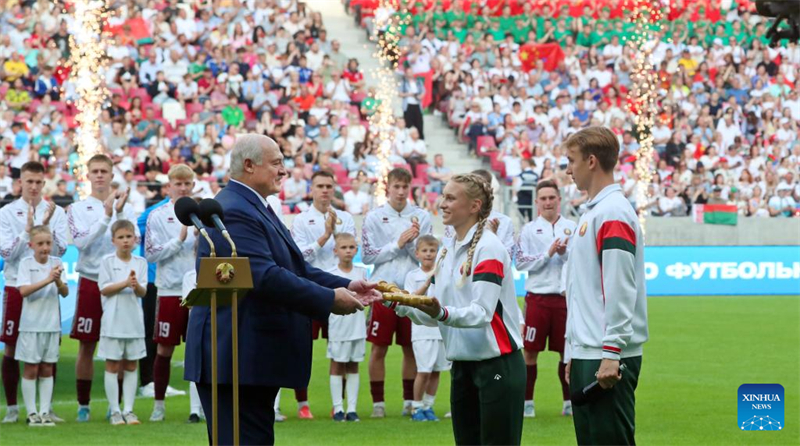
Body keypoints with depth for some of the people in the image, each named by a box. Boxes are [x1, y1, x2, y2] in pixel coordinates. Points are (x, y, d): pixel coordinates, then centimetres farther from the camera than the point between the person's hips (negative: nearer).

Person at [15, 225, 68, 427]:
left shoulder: (56, 263, 3)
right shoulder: (26, 263, -6)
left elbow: (65, 293, -1)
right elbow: (23, 291, -18)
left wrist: (58, 281, -22)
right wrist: (47, 280, -25)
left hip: (52, 324, 3)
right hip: (31, 324, -3)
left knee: (47, 369, 7)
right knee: (31, 369, 1)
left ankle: (45, 411, 11)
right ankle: (31, 413, 7)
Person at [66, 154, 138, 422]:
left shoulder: (126, 208, 7)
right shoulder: (78, 209, 4)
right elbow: (82, 242, -12)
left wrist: (120, 212, -17)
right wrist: (106, 215, -17)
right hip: (90, 281, -1)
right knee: (86, 346, 1)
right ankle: (83, 405, 7)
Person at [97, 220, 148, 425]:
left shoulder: (140, 262, 6)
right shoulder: (107, 261, -2)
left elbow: (143, 292, 1)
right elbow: (104, 289, -7)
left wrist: (136, 285, -22)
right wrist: (125, 283, -19)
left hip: (134, 319, 3)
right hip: (113, 320, -3)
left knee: (131, 366, 6)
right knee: (112, 366, 0)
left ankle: (128, 410, 10)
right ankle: (114, 411, 5)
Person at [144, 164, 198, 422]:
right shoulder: (158, 216, 0)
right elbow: (151, 254, -6)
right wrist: (179, 240, -12)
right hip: (170, 290, -2)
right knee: (165, 349, 4)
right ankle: (158, 404, 12)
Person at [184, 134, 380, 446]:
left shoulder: (254, 208, 18)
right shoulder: (234, 213, -18)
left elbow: (293, 267, 19)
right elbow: (266, 277, -26)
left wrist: (345, 286, 5)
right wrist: (330, 299, -21)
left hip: (255, 359, 11)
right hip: (238, 360, -11)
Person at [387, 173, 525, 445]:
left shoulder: (488, 247, -12)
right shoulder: (447, 252, 12)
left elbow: (482, 312, -22)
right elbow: (433, 317, 12)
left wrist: (442, 313, -38)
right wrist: (398, 304, -3)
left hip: (497, 365, -8)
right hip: (462, 366, 8)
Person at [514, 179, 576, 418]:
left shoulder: (571, 227, 7)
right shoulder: (529, 230, 3)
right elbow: (520, 263, -5)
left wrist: (565, 253, -12)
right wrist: (548, 254, -13)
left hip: (565, 297, 2)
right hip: (538, 297, -2)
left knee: (567, 351, 6)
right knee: (530, 351, -1)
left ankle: (569, 401, 15)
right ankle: (527, 402, 6)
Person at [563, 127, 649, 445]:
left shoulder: (613, 213, -12)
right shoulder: (592, 212, 18)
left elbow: (620, 290, -19)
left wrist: (611, 354, -22)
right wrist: (572, 351, 21)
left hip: (607, 358, -10)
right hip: (586, 354, 10)